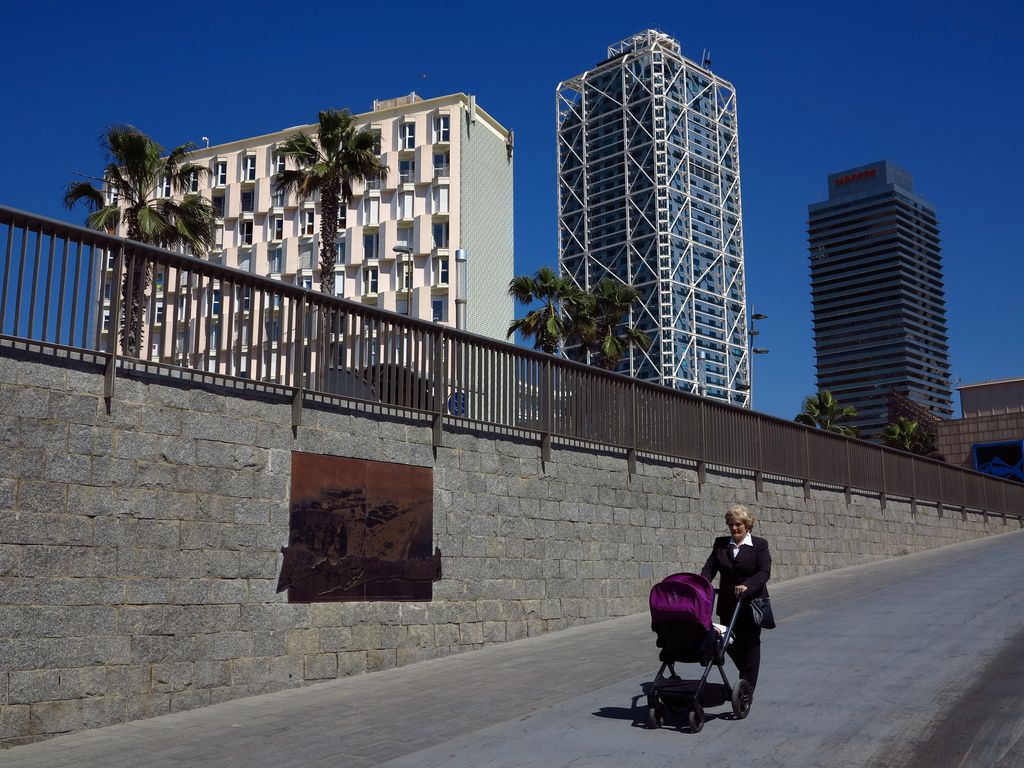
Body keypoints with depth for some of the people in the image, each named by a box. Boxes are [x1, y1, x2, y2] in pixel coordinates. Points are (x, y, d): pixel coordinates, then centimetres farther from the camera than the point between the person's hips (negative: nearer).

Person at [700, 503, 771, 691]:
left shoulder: (759, 545, -2)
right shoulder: (720, 544, 8)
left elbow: (764, 572, -14)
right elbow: (709, 568, 1)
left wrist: (747, 586, -31)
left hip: (751, 603, -3)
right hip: (727, 603, 4)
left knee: (749, 644, 2)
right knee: (730, 643, 8)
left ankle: (748, 686, 11)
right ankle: (747, 676, 32)